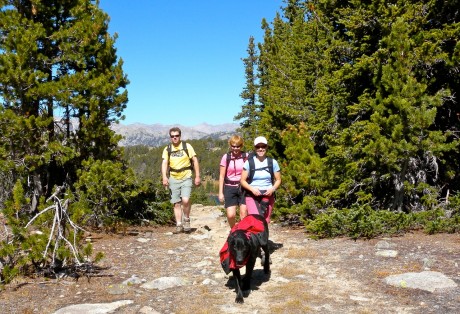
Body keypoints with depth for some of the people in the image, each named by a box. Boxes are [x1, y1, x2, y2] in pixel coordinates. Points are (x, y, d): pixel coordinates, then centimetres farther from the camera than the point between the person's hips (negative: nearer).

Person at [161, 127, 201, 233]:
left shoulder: (187, 146, 0)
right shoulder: (167, 149, 5)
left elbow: (195, 161, 1)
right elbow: (164, 163, -4)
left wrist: (197, 176, -4)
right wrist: (164, 177, -19)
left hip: (186, 178, -3)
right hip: (173, 179, 3)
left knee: (185, 200, -19)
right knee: (176, 203, 6)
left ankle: (186, 219, 5)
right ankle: (179, 225, 15)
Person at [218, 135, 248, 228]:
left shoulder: (246, 156, 0)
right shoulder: (226, 157, 0)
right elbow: (222, 176, 4)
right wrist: (220, 192, 1)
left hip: (243, 188, 0)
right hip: (230, 188, 0)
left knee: (244, 214, -5)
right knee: (230, 215, -5)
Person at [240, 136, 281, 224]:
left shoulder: (273, 162, 2)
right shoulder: (249, 162, -2)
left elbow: (278, 180, 8)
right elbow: (242, 180, 1)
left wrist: (273, 189, -12)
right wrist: (252, 188, -16)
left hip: (268, 195, 2)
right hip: (252, 196, -2)